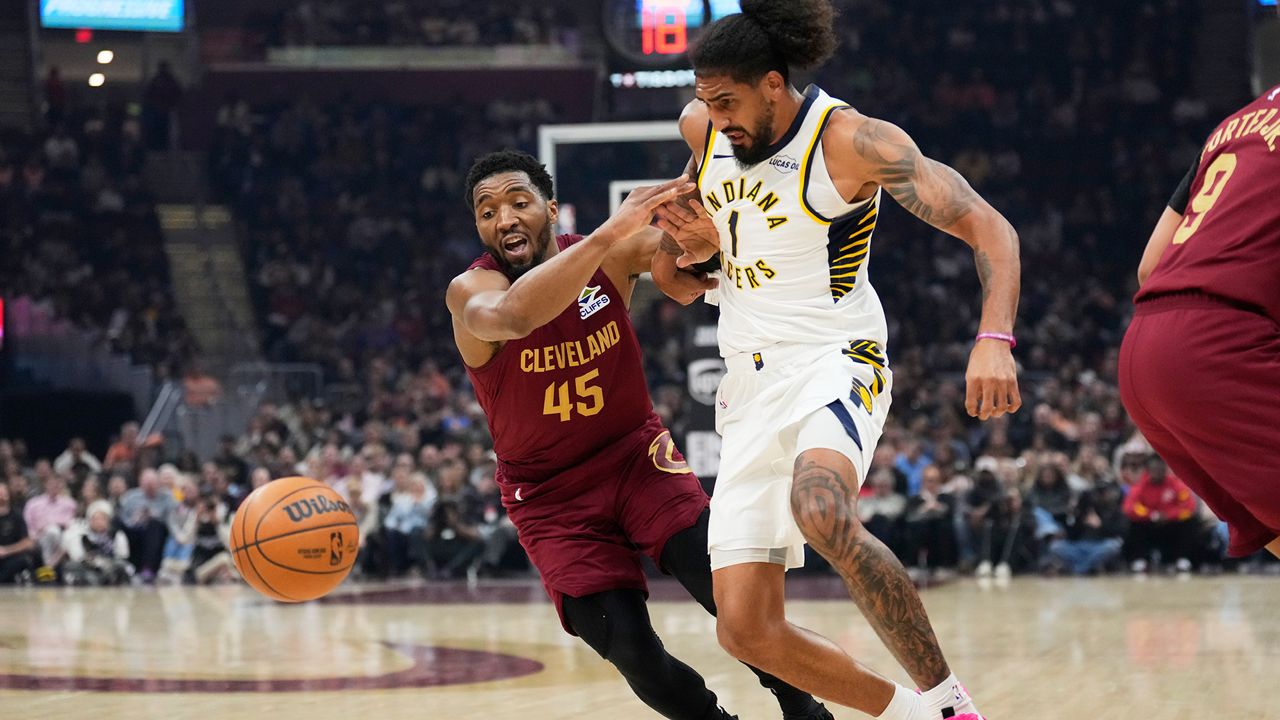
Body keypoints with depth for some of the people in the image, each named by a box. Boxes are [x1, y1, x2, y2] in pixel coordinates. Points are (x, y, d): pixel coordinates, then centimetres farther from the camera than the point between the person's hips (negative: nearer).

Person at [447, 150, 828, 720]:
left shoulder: (613, 257, -10)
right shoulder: (470, 291, -20)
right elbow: (512, 316, -44)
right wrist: (610, 233, -54)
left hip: (636, 454, 2)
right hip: (552, 495, -2)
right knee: (629, 649, -17)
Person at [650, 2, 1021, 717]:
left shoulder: (853, 142, -15)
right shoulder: (702, 127, 4)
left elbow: (989, 228, -19)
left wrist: (995, 339, -36)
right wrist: (691, 241, 0)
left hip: (833, 362, -7)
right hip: (751, 383, 7)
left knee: (820, 509, -41)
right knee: (746, 630, -2)